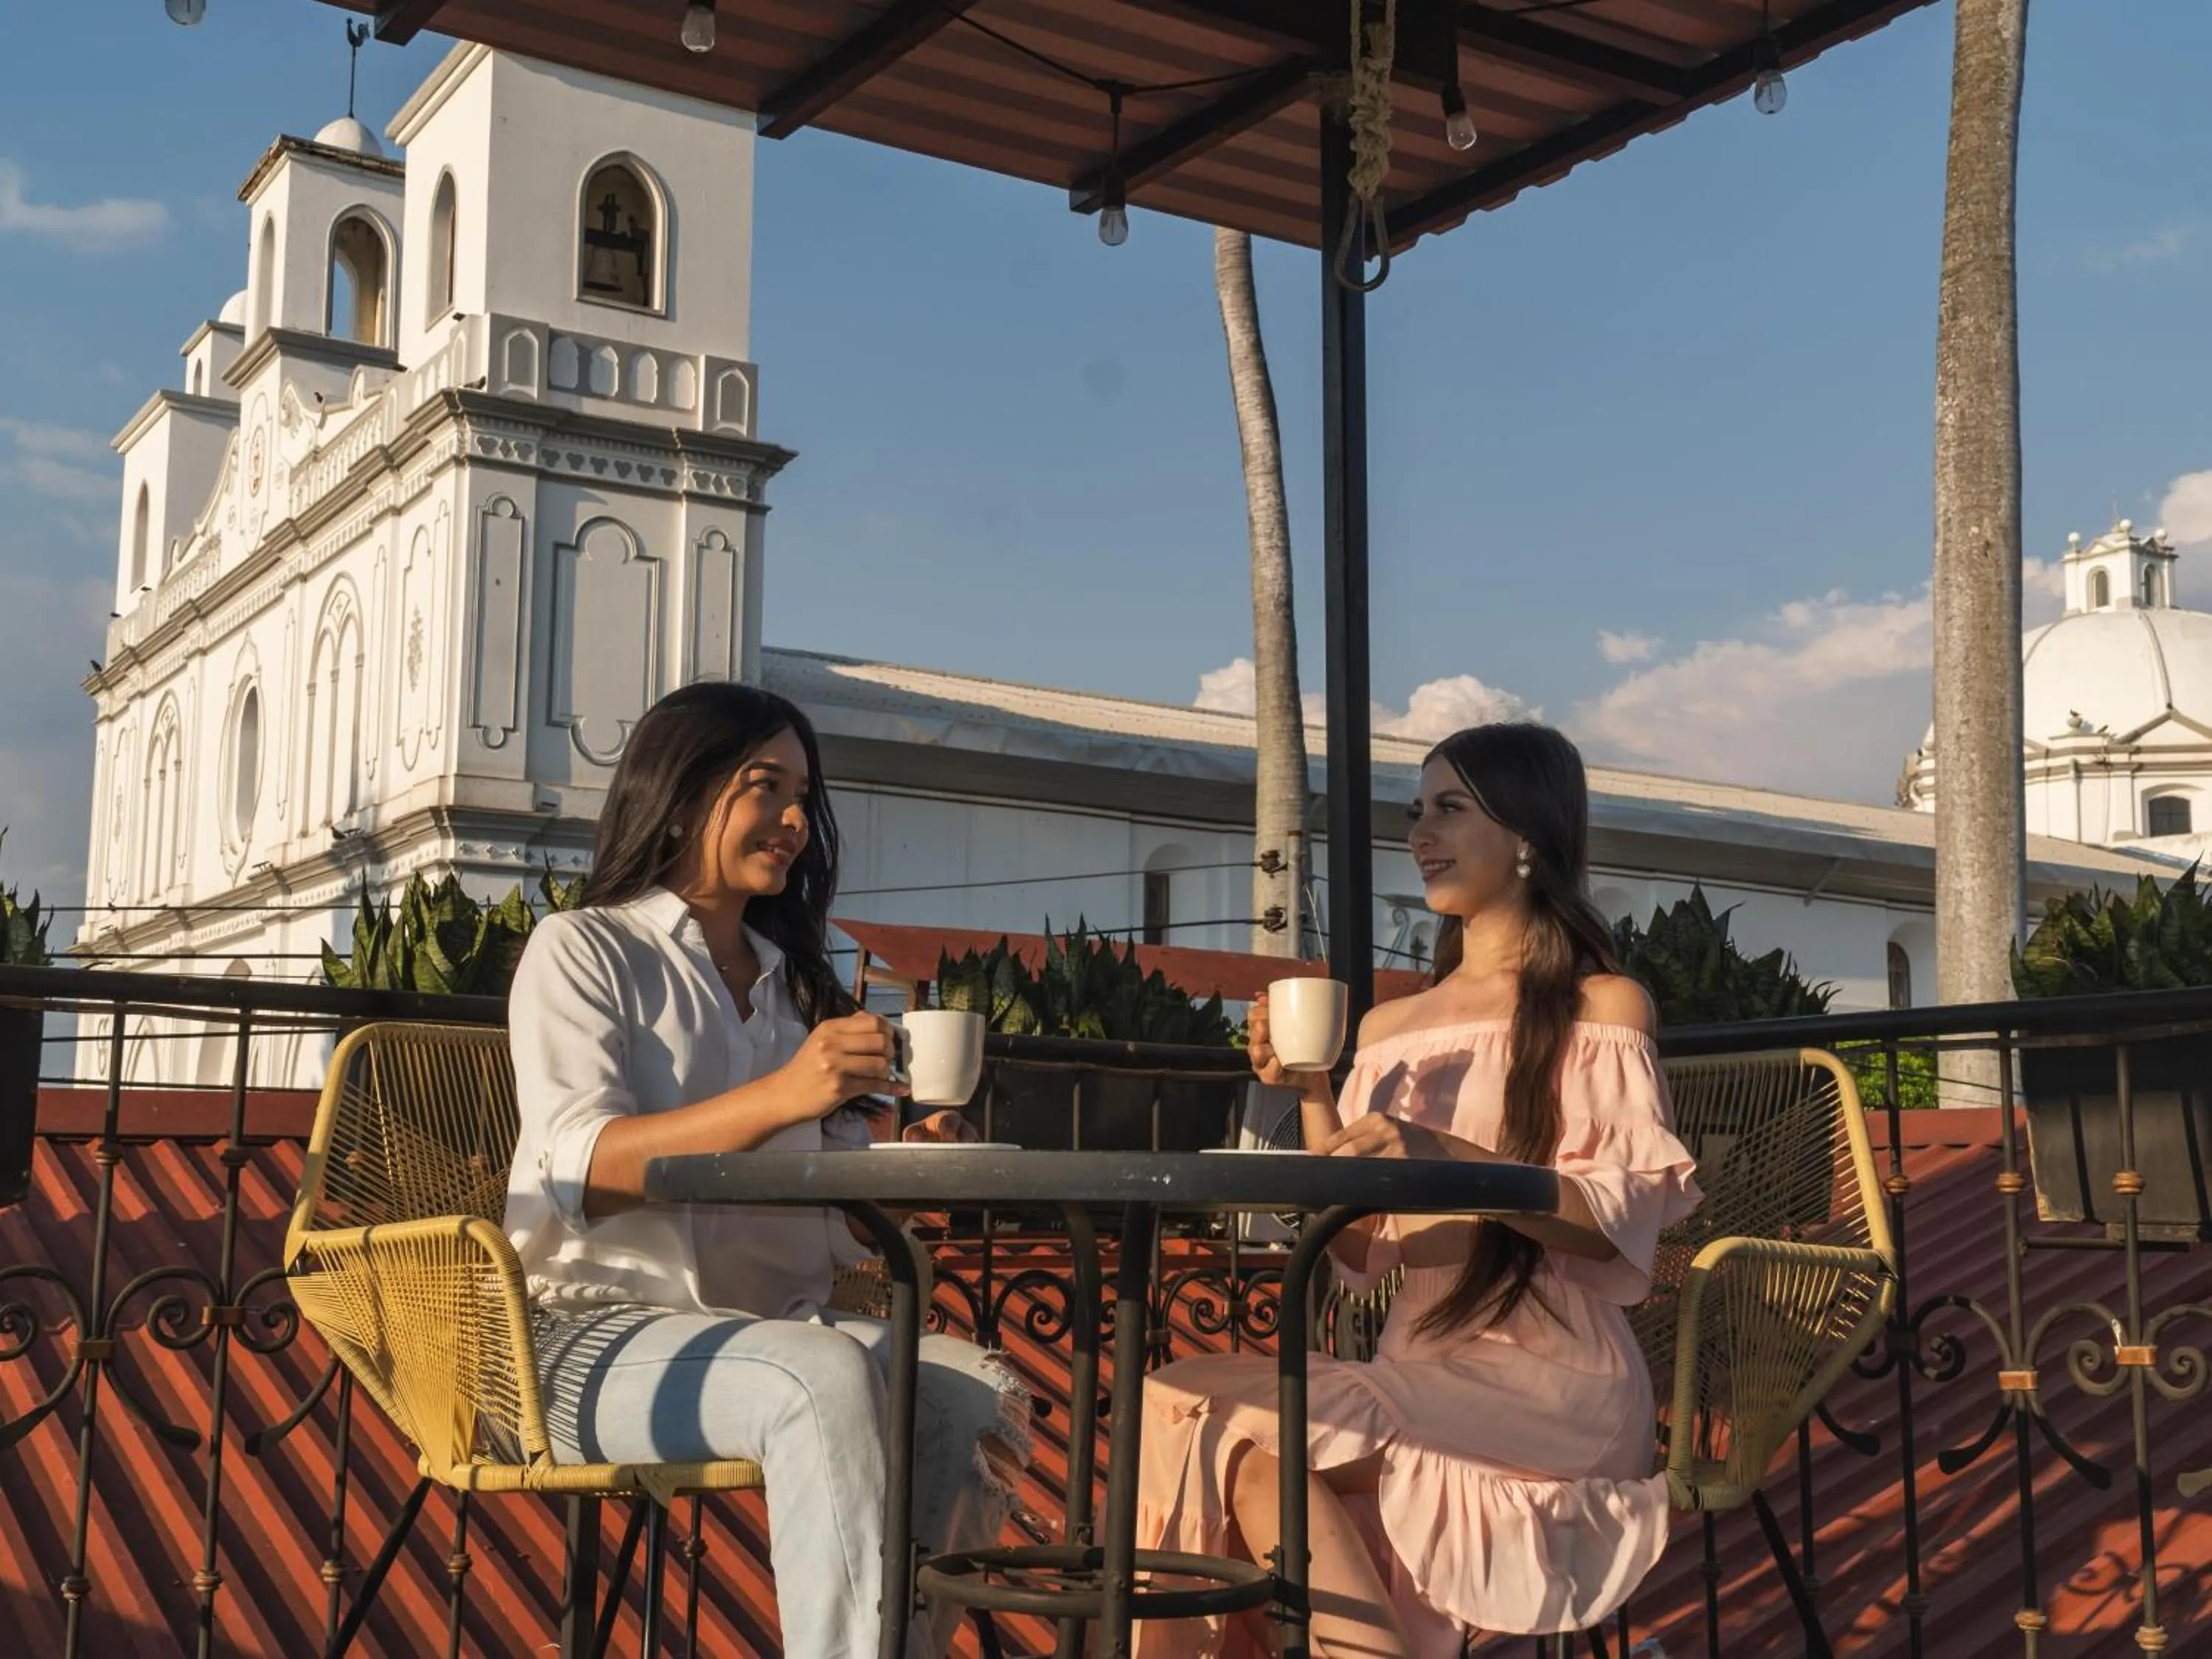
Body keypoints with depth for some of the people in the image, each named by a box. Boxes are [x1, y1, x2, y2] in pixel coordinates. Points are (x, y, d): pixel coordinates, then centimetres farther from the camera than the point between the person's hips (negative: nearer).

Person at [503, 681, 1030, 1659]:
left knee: (982, 1394, -22)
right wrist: (778, 1096, -29)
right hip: (602, 1332, -5)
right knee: (826, 1381, -34)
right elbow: (580, 1171, -16)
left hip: (777, 1328, 6)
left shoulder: (793, 980, 19)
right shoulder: (581, 951, 1)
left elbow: (833, 1210, 14)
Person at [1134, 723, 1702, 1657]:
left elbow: (1624, 1220, -9)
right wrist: (1313, 1099, -1)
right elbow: (1358, 1254, 13)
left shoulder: (1603, 1007, 4)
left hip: (1554, 1383, -4)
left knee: (1254, 1436, -25)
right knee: (1255, 1454, -28)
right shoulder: (1387, 1028, 18)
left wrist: (1443, 1156, -21)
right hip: (1415, 1376, 5)